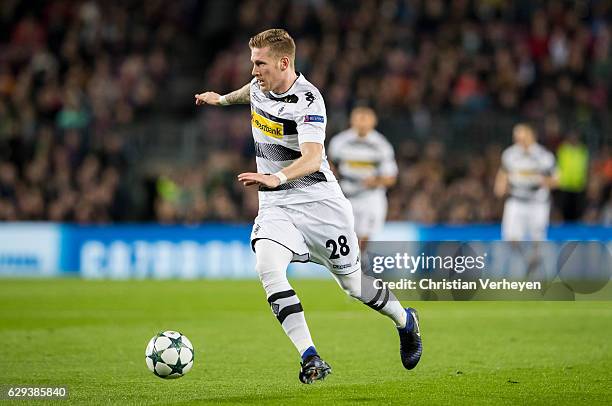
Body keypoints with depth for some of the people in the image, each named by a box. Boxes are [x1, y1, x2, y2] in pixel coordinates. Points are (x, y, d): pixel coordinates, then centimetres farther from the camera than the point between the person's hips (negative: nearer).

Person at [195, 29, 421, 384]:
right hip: (276, 206, 5)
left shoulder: (307, 100, -20)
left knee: (354, 284, 7)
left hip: (319, 202, -5)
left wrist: (277, 177, -50)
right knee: (267, 268, -25)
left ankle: (406, 322, 40)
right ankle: (310, 358, -27)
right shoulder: (259, 87, 2)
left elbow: (312, 158, -34)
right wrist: (222, 99, 45)